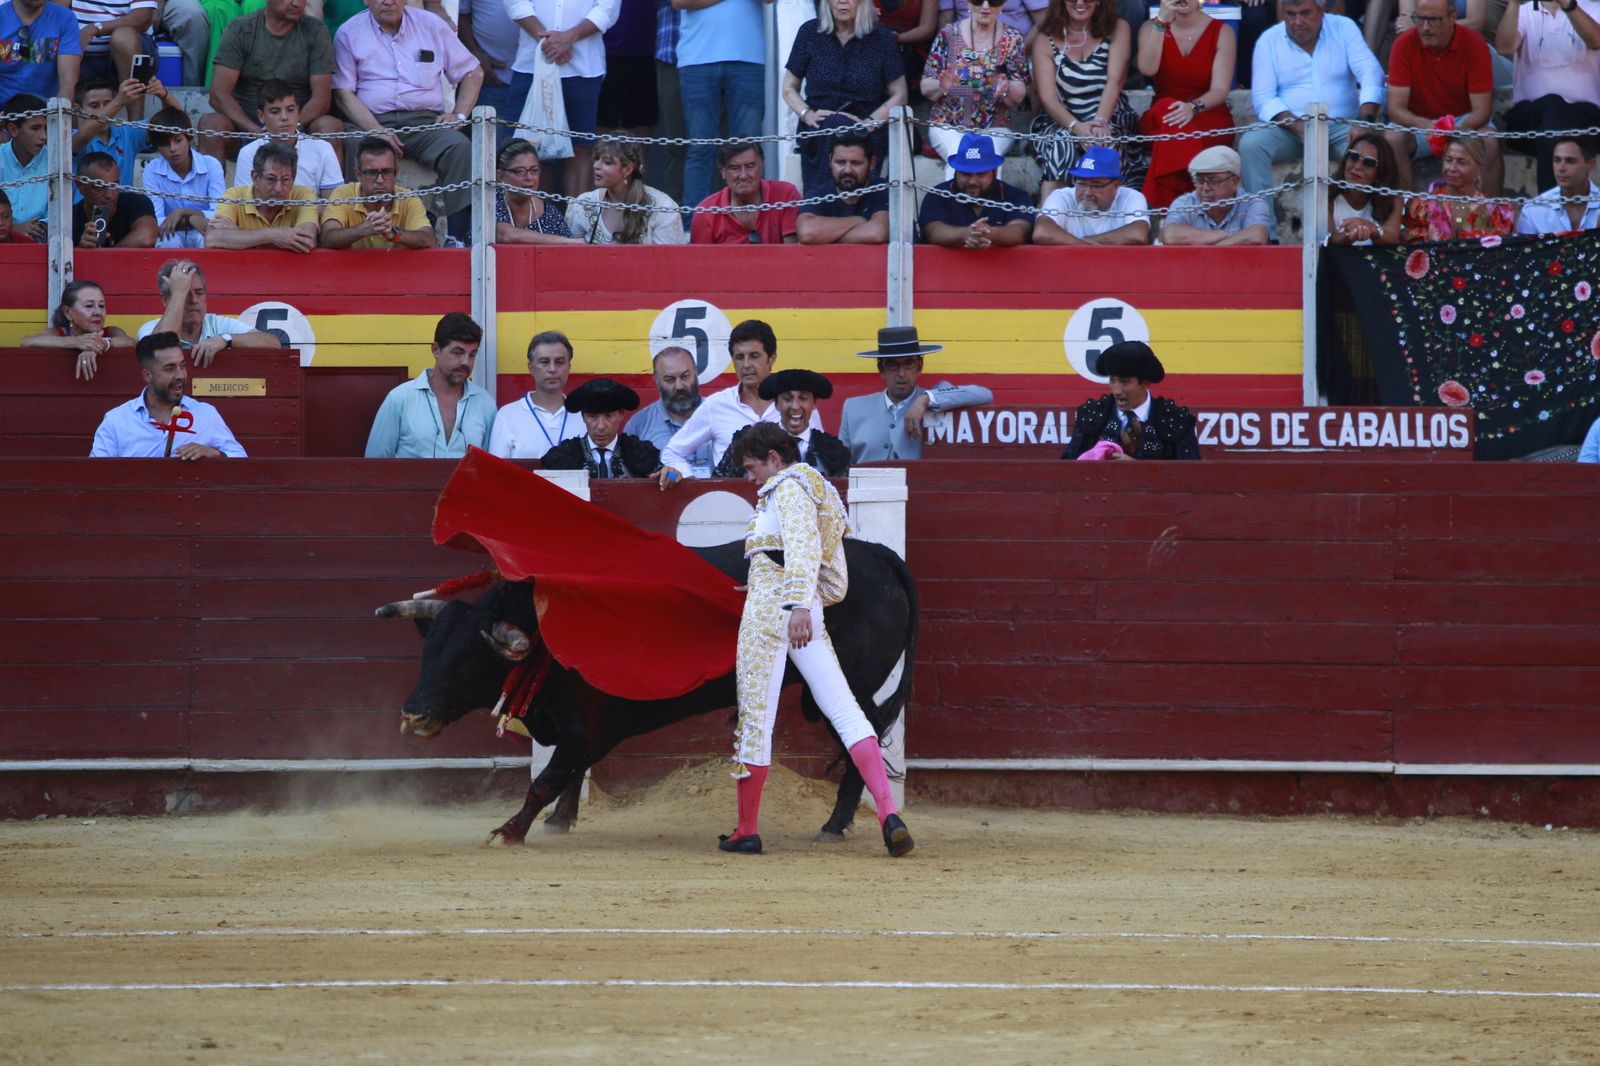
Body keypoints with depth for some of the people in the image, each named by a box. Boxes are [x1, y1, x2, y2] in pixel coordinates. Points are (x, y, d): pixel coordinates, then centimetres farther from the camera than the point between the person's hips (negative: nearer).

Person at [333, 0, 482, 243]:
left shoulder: (430, 25, 15)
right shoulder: (350, 33, 9)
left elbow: (472, 73, 20)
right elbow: (343, 92, 1)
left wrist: (459, 115, 3)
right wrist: (376, 131, -14)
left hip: (426, 120, 2)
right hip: (372, 121, -2)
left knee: (461, 148, -30)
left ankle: (457, 234, -33)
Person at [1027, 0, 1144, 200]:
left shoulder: (1117, 30, 7)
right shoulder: (1045, 39, 7)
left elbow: (1115, 81, -7)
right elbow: (1048, 97, -4)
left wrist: (1100, 122, -25)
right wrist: (1076, 127, -23)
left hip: (1110, 120, 0)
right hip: (1061, 122, 0)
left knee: (1104, 140, -33)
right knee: (1061, 142, -32)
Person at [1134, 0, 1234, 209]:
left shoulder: (1222, 33, 2)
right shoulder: (1151, 28, 8)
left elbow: (1220, 89, -9)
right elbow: (1147, 69, -13)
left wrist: (1193, 107, -30)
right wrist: (1162, 21, -17)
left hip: (1209, 116, -1)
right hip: (1158, 117, 1)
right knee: (1166, 107, -36)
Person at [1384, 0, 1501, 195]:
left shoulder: (1474, 45, -14)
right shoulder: (1404, 45, -13)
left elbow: (1481, 111, -16)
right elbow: (1395, 108, -16)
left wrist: (1457, 131, -38)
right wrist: (1426, 126, -37)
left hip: (1464, 122, 0)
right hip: (1418, 122, 0)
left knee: (1490, 143, -31)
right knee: (1392, 140, -31)